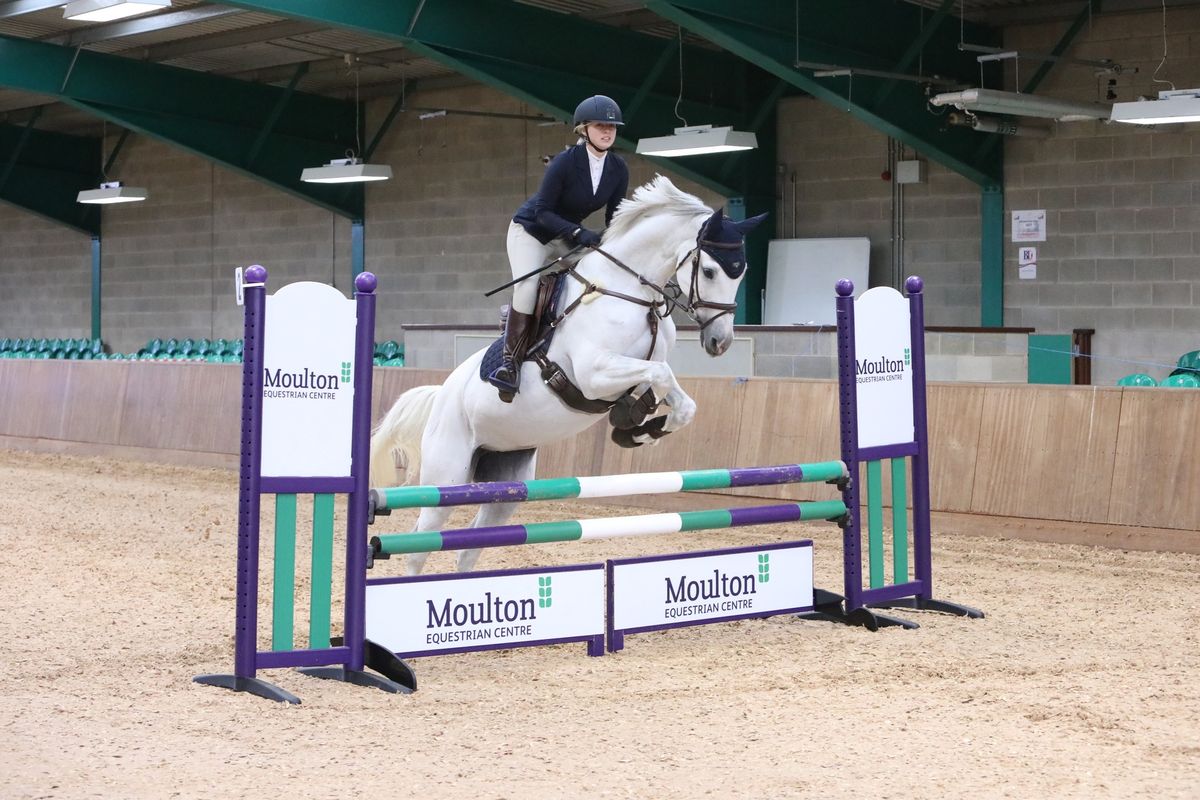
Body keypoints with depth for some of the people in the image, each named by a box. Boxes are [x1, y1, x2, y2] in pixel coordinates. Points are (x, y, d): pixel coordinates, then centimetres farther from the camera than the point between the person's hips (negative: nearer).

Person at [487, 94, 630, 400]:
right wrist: (578, 232, -35)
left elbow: (614, 218, 1)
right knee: (528, 285, -29)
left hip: (567, 236, 7)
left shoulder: (618, 170, -9)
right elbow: (542, 212, -23)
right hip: (530, 230, -7)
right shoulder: (565, 162, -24)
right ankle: (511, 361, -27)